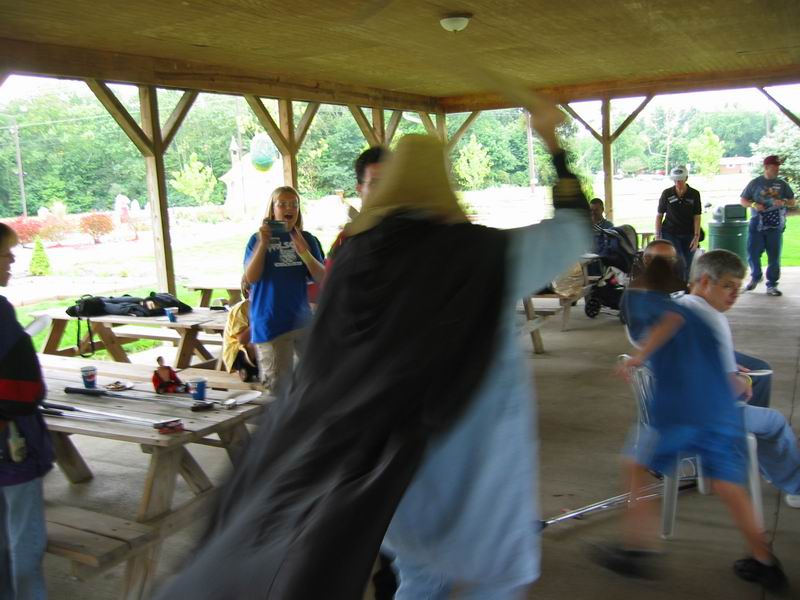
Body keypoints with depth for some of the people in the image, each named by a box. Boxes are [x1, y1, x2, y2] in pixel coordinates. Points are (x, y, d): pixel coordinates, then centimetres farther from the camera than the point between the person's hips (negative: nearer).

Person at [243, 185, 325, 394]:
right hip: (271, 323, -3)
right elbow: (251, 278, -10)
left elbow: (322, 278, -3)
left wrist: (304, 252, -18)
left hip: (302, 320, 3)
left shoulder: (307, 239, 5)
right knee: (278, 386, 3)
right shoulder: (259, 238, -1)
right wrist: (263, 244, -20)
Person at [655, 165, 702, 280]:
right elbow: (659, 216, 3)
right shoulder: (667, 194, -2)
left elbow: (697, 217, 0)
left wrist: (696, 236, -9)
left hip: (688, 235, 2)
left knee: (689, 266, 3)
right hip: (670, 234, -2)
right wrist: (657, 236, -1)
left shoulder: (694, 194, 0)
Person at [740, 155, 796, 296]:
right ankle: (755, 277, 28)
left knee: (774, 256, 1)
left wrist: (783, 202, -10)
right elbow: (743, 200, 6)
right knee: (752, 253, 1)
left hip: (775, 226, 1)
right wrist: (754, 204, -13)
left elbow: (792, 201, 12)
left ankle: (771, 285, 9)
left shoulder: (782, 184, 8)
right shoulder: (755, 183, 3)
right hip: (757, 224, -1)